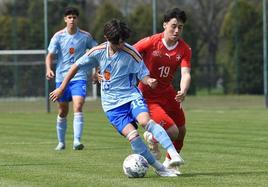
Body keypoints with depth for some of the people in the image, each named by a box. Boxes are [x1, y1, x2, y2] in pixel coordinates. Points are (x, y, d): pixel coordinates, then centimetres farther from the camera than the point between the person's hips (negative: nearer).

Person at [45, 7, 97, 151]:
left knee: (78, 107, -20)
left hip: (79, 77, -1)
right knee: (62, 112, 10)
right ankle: (61, 142, 25)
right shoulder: (58, 36, -1)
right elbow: (50, 55, -4)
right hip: (61, 77, 1)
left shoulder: (85, 36, 0)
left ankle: (77, 141, -24)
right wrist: (48, 69, -22)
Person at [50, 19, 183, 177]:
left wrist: (149, 81, -26)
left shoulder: (131, 53, -8)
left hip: (131, 96, -1)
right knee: (131, 134, -21)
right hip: (112, 104, 1)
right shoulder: (98, 52, -2)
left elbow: (143, 75, -1)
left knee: (145, 120, -32)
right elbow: (76, 67, 10)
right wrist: (61, 89, 13)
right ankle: (160, 169, -15)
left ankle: (173, 153, -39)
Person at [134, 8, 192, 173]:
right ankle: (152, 139, 18)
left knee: (181, 132, 13)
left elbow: (186, 74, -20)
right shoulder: (151, 42, -17)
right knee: (172, 132, -17)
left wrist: (183, 92, -40)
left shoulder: (184, 49, -8)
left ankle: (169, 163, 40)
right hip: (148, 96, -5)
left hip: (168, 93, 5)